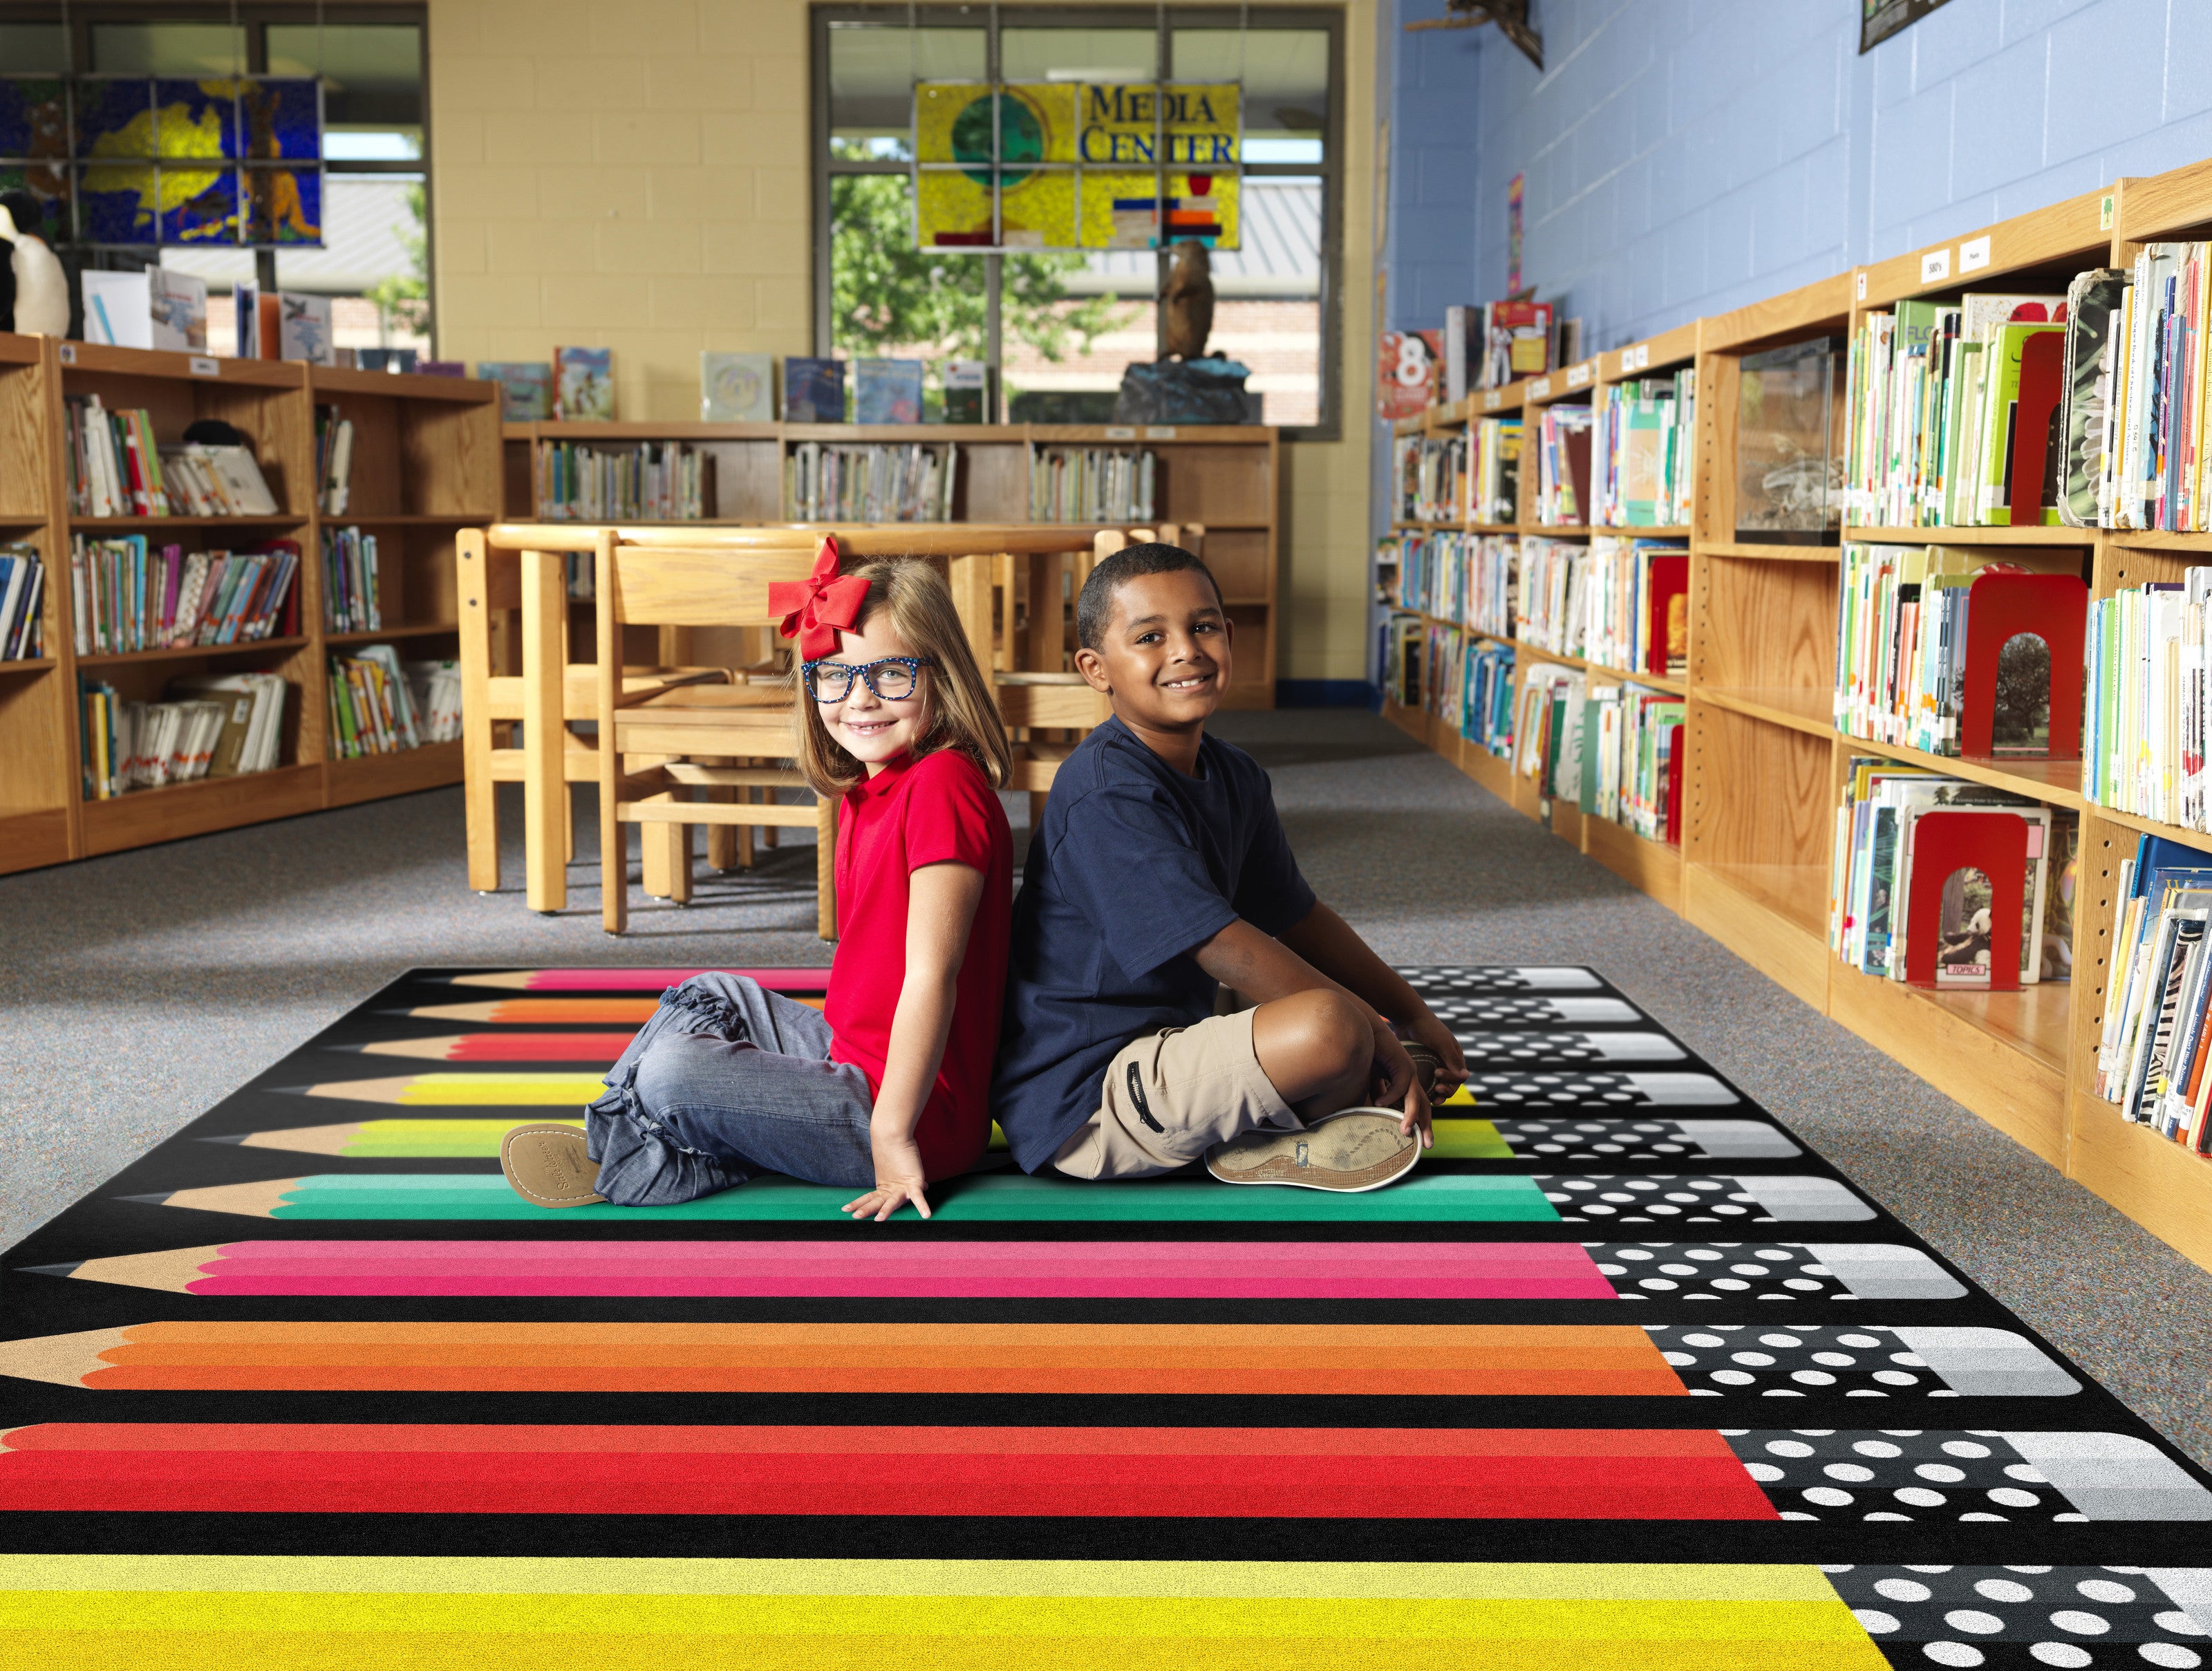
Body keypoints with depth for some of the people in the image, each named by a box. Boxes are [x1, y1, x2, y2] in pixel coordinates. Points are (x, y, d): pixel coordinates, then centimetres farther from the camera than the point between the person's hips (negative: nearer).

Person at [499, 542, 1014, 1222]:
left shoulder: (943, 785, -22)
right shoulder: (866, 788, 10)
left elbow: (930, 975, -25)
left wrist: (892, 1131, -23)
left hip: (913, 1104, -10)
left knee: (673, 1074, -17)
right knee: (713, 996, 23)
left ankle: (620, 1160, 10)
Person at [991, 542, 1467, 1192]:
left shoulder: (1236, 778, 9)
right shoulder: (1106, 795, -22)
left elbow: (1298, 918, 19)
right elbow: (1224, 947, -26)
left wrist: (1415, 1017, 14)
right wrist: (1377, 1037, -21)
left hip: (1167, 1046, 10)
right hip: (1085, 1099, -10)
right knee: (1327, 1027, -31)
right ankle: (1263, 1144, -3)